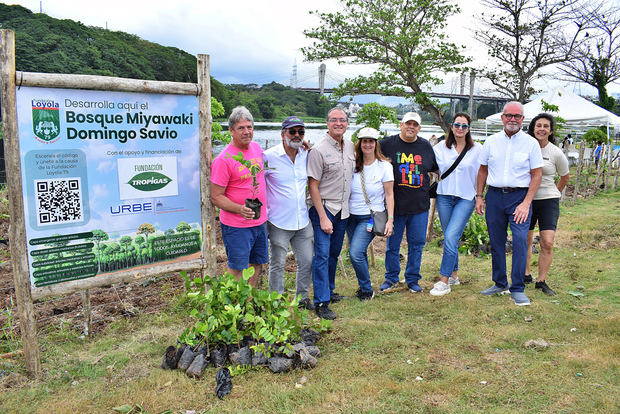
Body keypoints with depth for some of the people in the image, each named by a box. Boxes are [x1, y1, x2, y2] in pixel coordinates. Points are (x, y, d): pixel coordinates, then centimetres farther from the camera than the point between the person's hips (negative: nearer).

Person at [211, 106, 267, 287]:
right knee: (236, 270, -1)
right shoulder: (223, 160, -17)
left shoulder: (257, 147, 4)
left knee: (256, 265, 17)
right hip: (236, 226, -7)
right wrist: (240, 209, -28)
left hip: (259, 222, 7)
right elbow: (216, 197, -16)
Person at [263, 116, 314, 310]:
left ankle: (302, 298, 32)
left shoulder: (306, 155, 5)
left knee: (307, 262, 13)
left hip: (303, 221, 5)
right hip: (279, 223, -5)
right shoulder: (269, 156, -11)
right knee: (277, 265, 6)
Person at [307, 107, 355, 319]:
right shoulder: (319, 150, -13)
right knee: (322, 255, -5)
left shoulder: (350, 145, 7)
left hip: (343, 209, 6)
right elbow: (313, 185, -13)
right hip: (324, 208, -6)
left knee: (334, 253, 16)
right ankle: (321, 302, 1)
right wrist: (323, 217, -16)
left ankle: (329, 290, 32)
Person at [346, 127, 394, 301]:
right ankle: (364, 286, 31)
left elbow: (389, 195, -4)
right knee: (360, 254, 10)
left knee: (356, 253, -15)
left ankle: (367, 290, 5)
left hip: (371, 217, -4)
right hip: (351, 216, 4)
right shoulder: (353, 165, 3)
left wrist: (390, 219, -9)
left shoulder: (384, 166, -5)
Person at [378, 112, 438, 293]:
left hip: (420, 205, 3)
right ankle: (391, 278, 23)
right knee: (392, 243, 6)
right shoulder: (387, 144, 0)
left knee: (417, 243, 8)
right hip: (395, 205, -2)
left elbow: (437, 168, 22)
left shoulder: (426, 146, 9)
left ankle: (413, 279, 22)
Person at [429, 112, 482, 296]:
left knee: (451, 237, -14)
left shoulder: (477, 149, 2)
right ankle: (454, 275, 26)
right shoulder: (440, 147, 5)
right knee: (450, 238, 10)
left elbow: (481, 174, 7)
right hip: (444, 196, 3)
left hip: (466, 198, -3)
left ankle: (444, 282, -9)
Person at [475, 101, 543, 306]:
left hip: (520, 196, -3)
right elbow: (483, 170, 13)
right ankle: (500, 283, 23)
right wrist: (479, 196, 6)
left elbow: (537, 174, -2)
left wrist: (526, 202, -11)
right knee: (496, 241, 8)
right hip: (494, 196, 3)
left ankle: (517, 289, -3)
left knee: (520, 239, -12)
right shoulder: (491, 141, 8)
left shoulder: (531, 143, 0)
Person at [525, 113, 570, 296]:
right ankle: (525, 274, 28)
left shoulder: (556, 153, -4)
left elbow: (565, 177, 13)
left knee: (547, 243, -8)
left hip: (548, 201, -1)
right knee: (526, 241, 10)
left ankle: (542, 281, 5)